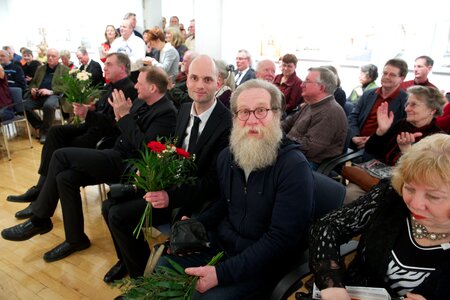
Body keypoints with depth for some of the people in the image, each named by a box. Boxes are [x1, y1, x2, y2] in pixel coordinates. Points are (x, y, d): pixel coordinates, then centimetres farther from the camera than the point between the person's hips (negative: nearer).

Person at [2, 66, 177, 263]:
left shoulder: (166, 112, -14)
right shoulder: (141, 103, 12)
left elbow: (144, 147, -24)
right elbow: (122, 129, 18)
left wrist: (125, 115, -21)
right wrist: (121, 115, -2)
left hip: (127, 163, -9)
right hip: (117, 157, 9)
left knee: (61, 156, -13)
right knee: (65, 177, -7)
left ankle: (39, 220, 5)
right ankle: (76, 239, 7)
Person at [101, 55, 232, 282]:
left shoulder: (226, 124, -21)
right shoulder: (184, 109, 4)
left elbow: (214, 182, -21)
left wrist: (171, 196, -29)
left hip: (194, 198, -8)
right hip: (168, 182, 8)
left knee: (119, 215, -14)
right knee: (110, 206, 6)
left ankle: (142, 276, 11)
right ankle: (127, 260, 31)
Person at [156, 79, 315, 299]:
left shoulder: (294, 167, -21)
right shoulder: (228, 155, 1)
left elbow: (281, 239, -24)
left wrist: (222, 272, -27)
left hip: (261, 263, -6)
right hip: (219, 243, 6)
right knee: (162, 265, 1)